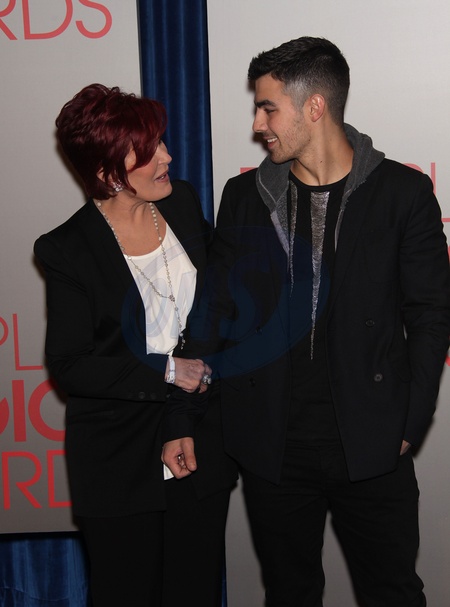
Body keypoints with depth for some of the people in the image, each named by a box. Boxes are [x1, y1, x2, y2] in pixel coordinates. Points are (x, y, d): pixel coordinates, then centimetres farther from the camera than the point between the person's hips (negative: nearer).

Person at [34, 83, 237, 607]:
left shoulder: (182, 202, 1)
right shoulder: (69, 249, -13)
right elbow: (68, 366, -13)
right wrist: (166, 372, -16)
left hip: (201, 443, 4)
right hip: (120, 463, -4)